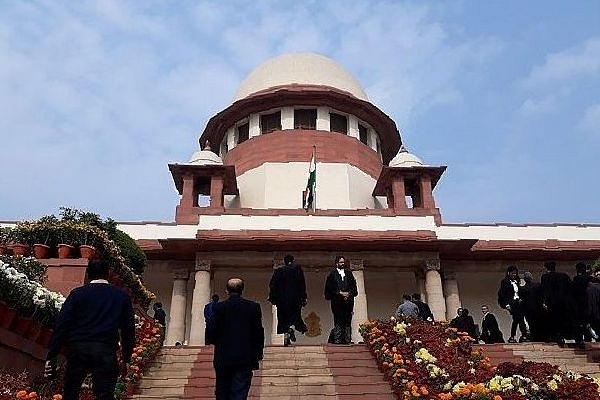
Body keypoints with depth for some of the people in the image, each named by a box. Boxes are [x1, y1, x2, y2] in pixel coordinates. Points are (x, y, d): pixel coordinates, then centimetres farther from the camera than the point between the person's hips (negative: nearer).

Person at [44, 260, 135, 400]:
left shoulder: (77, 293, 5)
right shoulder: (122, 296, 9)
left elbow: (61, 325, 0)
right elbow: (128, 329, 11)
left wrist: (51, 356, 3)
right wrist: (125, 359, 18)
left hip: (77, 349, 0)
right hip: (106, 351, 0)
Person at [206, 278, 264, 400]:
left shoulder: (219, 307, -1)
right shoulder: (253, 306, -1)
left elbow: (210, 332, -4)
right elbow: (259, 332, -2)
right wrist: (258, 353, 10)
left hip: (222, 359, 1)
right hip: (245, 359, -1)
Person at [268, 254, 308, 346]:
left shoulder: (278, 270, 6)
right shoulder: (297, 268, 1)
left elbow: (272, 285, 3)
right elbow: (302, 284, -4)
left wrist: (272, 298, 7)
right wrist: (304, 298, -3)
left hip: (281, 299, 2)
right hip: (295, 298, -2)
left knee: (283, 318, 10)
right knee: (295, 315, 9)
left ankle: (285, 335, 6)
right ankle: (291, 328, -19)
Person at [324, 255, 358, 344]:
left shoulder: (349, 273, 15)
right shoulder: (332, 274, 4)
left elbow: (354, 287, 13)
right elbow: (330, 288, -2)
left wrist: (349, 293, -4)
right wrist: (340, 293, -10)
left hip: (348, 300, 3)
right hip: (337, 301, -3)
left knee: (347, 321, 1)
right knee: (338, 321, -5)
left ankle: (347, 339, 4)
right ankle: (337, 339, -3)